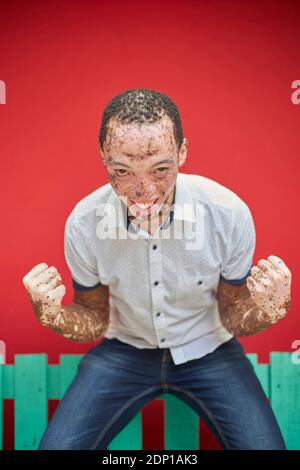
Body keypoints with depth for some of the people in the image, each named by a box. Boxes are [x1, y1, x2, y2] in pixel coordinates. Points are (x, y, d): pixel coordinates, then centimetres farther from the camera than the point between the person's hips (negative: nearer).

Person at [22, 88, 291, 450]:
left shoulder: (230, 214, -24)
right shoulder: (83, 223, -20)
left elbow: (233, 317, -8)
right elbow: (95, 320, -4)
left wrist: (265, 310, -31)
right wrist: (51, 314, -26)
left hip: (207, 350, 0)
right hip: (124, 351, 1)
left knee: (265, 444, -19)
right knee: (56, 446, -16)